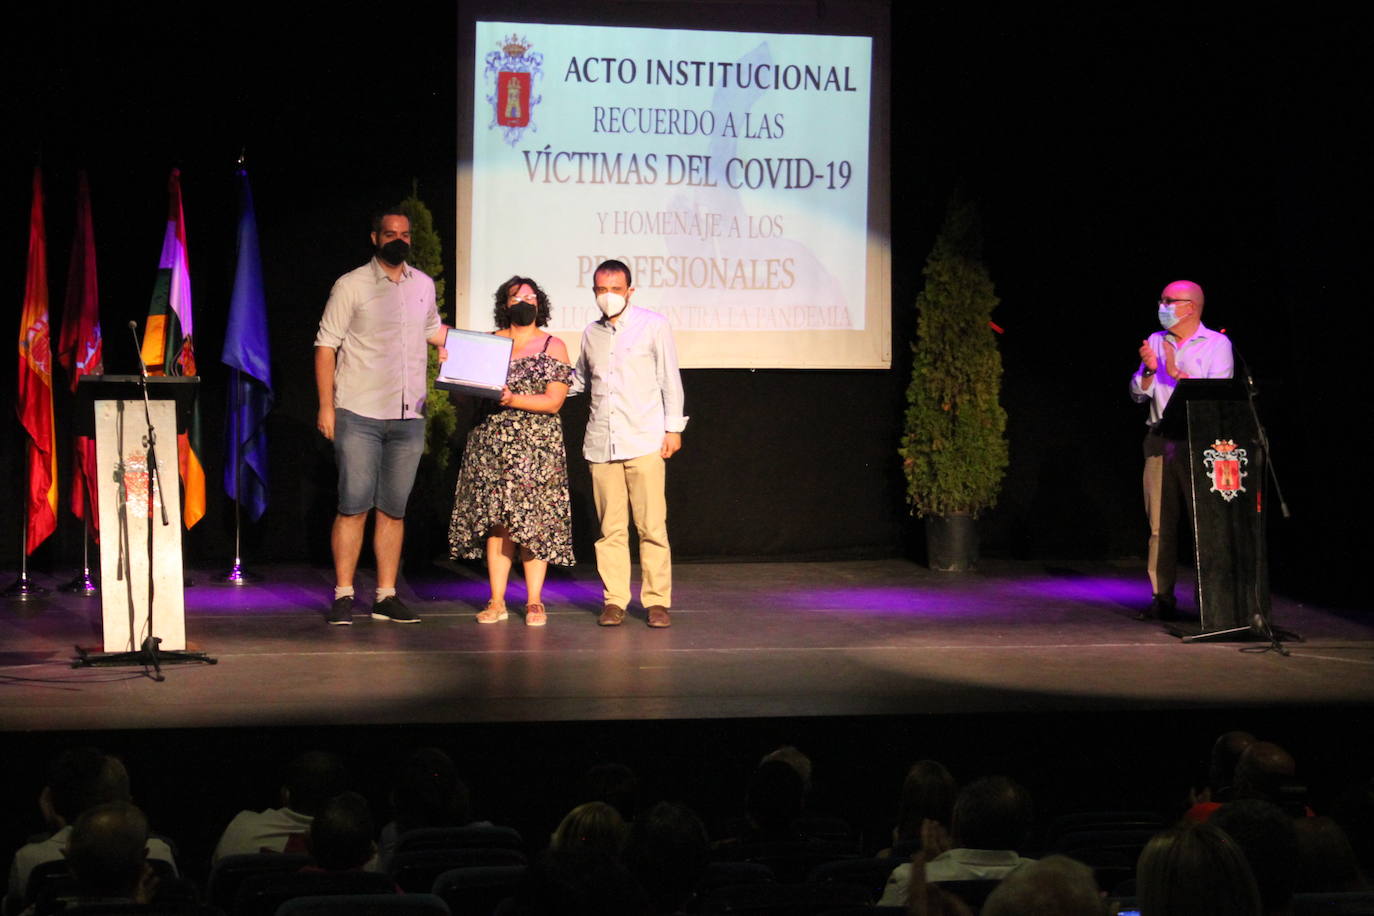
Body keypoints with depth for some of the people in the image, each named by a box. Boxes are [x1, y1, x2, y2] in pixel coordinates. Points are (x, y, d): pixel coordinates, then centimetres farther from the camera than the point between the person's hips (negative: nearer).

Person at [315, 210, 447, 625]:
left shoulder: (423, 285, 13)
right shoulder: (351, 286, -1)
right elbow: (326, 345, -2)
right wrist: (326, 405, -9)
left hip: (409, 419, 4)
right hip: (359, 415, -4)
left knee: (394, 509, 6)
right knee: (354, 505, -8)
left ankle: (386, 596, 11)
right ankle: (343, 596, -1)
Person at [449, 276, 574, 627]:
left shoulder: (552, 347, 4)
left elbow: (553, 401, -5)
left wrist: (512, 400, -17)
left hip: (536, 444, -2)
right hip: (491, 442, 2)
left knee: (534, 522, -5)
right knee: (497, 521, -1)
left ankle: (534, 602, 0)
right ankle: (496, 601, 1)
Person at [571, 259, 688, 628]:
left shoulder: (653, 325, 4)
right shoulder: (592, 333, 15)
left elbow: (670, 379, 5)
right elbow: (579, 380, 28)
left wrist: (673, 427, 0)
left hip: (644, 441, -3)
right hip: (601, 443, 3)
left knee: (652, 525, -6)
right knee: (611, 527, 2)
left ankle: (657, 601, 1)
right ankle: (614, 600, 7)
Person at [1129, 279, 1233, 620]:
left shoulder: (1217, 344, 2)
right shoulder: (1155, 342, 16)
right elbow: (1138, 394, 12)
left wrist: (1177, 373, -14)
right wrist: (1149, 370, -7)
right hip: (1160, 440, 4)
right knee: (1160, 524, 1)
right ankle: (1162, 598, 4)